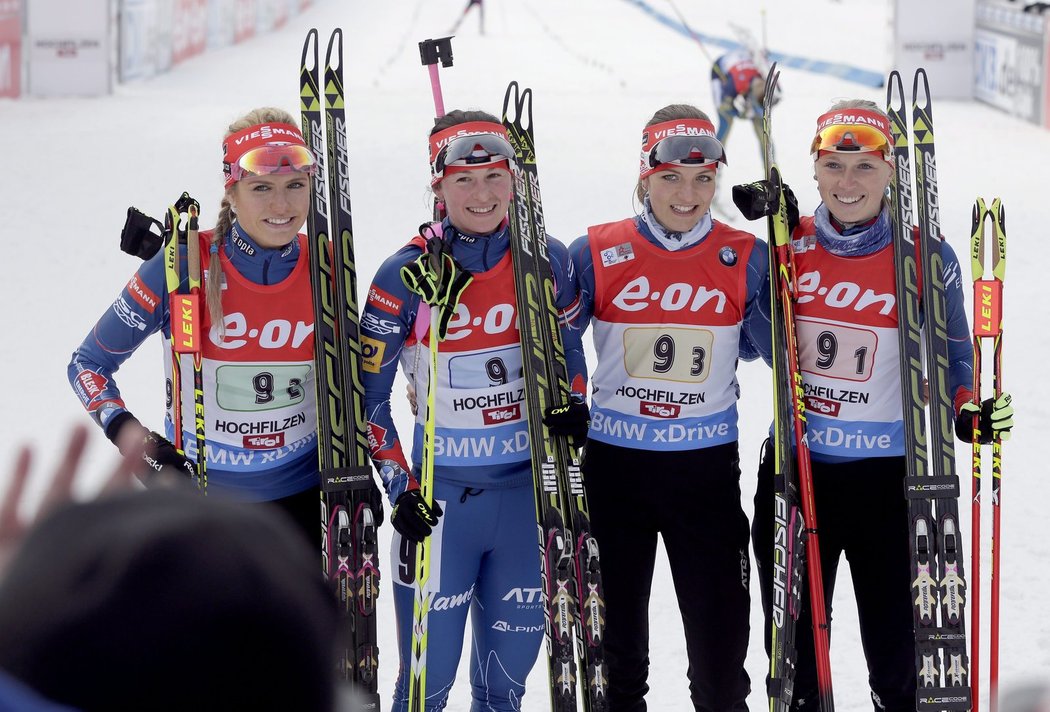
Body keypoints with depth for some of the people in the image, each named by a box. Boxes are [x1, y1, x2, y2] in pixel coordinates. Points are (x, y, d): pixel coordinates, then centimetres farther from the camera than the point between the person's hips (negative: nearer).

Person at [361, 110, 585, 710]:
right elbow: (368, 393, -3)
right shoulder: (408, 275, -9)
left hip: (528, 486, 3)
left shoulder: (548, 261, -1)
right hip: (441, 493, -3)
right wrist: (401, 490, -8)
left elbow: (570, 355, 15)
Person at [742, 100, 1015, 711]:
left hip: (888, 476, -3)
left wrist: (968, 413, -19)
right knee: (793, 656, 13)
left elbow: (949, 357, 2)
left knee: (899, 662, 3)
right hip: (793, 471, 3)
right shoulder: (789, 246, 1)